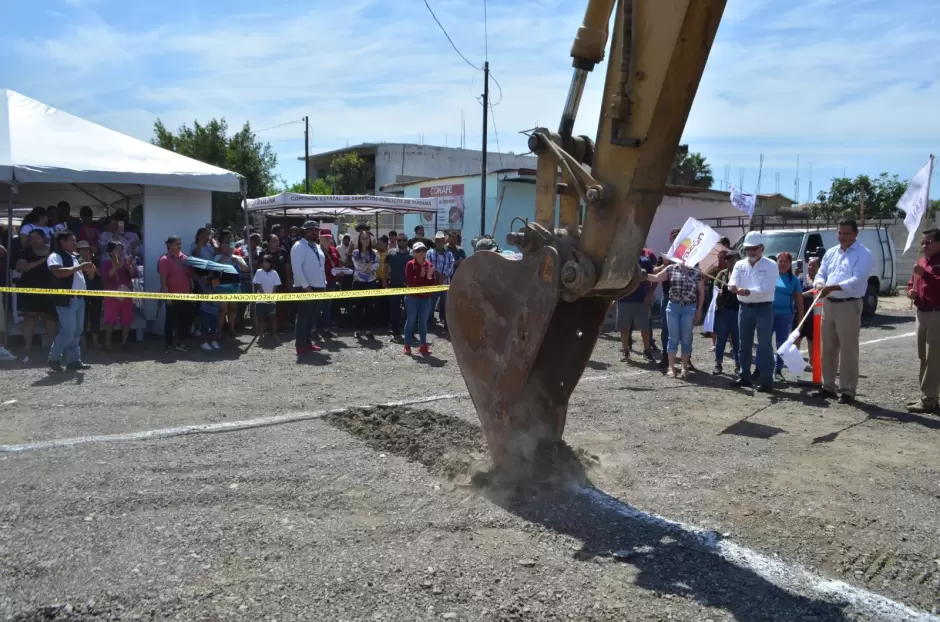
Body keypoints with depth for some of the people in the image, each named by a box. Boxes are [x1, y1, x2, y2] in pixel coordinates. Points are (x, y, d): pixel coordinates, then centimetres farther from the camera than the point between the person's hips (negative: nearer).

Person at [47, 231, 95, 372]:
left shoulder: (76, 256, 17)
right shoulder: (55, 256, -8)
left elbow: (88, 275, 23)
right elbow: (58, 272, -26)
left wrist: (90, 269, 1)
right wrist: (79, 267, -24)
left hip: (79, 298, 9)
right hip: (66, 299, -8)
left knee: (77, 331, 10)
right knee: (68, 331, -9)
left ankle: (74, 360, 16)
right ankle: (54, 359, 6)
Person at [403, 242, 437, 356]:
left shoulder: (429, 265, 5)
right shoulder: (410, 264, -7)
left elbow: (433, 283, 2)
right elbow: (409, 281, -16)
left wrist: (430, 277, -17)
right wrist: (420, 275, -24)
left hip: (426, 298, 3)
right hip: (412, 297, -3)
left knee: (423, 322, 8)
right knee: (410, 320, 3)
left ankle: (423, 345, 13)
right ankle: (407, 345, 9)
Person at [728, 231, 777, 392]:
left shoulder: (771, 266, -6)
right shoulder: (740, 265, 8)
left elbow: (765, 289, -18)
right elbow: (733, 281, -8)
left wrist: (748, 292, -34)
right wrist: (732, 286, -33)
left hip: (763, 308, -5)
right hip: (745, 308, 5)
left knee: (764, 344, -5)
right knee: (744, 344, 11)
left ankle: (766, 379, -2)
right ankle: (745, 376, 22)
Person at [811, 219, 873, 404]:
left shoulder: (863, 254, -6)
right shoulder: (830, 253, 14)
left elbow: (857, 281, -18)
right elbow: (821, 274, 12)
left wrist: (831, 287, -27)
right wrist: (820, 284, -12)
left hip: (849, 306, -6)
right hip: (828, 304, 6)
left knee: (848, 350, -3)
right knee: (828, 348, 11)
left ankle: (848, 391, 3)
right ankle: (828, 386, 20)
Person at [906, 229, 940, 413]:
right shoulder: (920, 262, 16)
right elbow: (911, 284, 23)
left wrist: (925, 274, -27)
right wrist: (910, 292, 3)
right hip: (921, 313, 9)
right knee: (923, 357, 14)